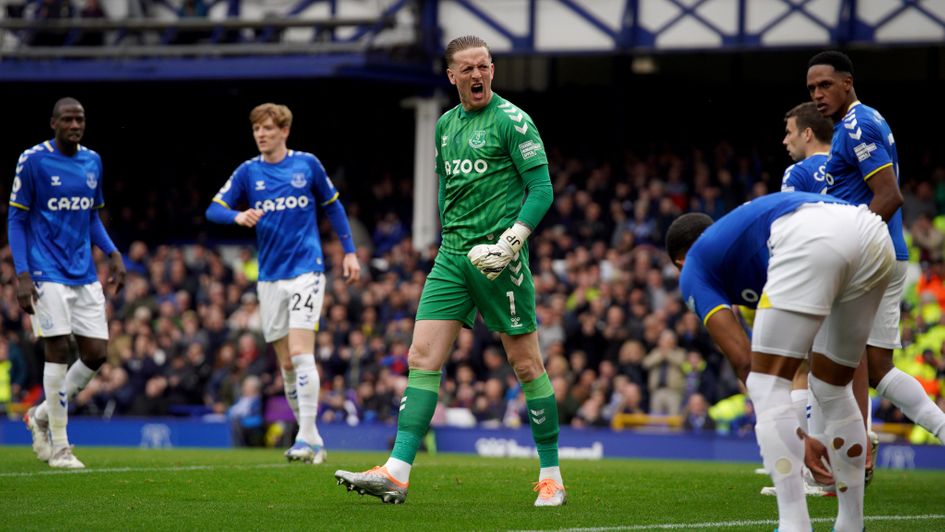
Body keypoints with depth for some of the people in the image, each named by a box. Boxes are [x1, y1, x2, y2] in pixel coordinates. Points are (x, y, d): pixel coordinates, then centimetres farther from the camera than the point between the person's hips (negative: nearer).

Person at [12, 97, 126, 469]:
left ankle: (41, 416, 23)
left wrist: (113, 254, 6)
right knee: (58, 351, -9)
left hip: (84, 274, 6)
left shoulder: (92, 162, 10)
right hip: (47, 273, -6)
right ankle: (58, 447, 1)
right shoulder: (33, 160, -7)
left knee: (96, 353, 1)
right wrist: (22, 274, -13)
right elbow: (16, 219, -5)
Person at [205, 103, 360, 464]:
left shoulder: (307, 164, 1)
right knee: (286, 363, 5)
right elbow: (213, 210, -1)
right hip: (270, 278, 3)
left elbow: (333, 206, 13)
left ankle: (307, 436, -18)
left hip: (306, 269, -3)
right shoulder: (248, 172, 4)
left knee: (300, 353, -17)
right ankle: (313, 443, 13)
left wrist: (349, 252, 10)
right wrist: (238, 216, -23)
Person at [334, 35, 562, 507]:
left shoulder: (512, 120, -6)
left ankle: (551, 476, 11)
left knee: (527, 365, 0)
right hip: (452, 256, 6)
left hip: (499, 259, -6)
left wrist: (513, 238, -19)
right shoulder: (445, 124, 14)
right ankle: (396, 474, -9)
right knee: (422, 358, -4)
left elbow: (542, 189, -8)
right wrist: (450, 238, 17)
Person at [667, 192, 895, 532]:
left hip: (810, 239, -7)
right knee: (832, 389, 21)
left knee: (768, 385, 2)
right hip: (875, 233, 7)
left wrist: (801, 438, 14)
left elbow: (742, 354, 13)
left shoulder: (693, 270, 25)